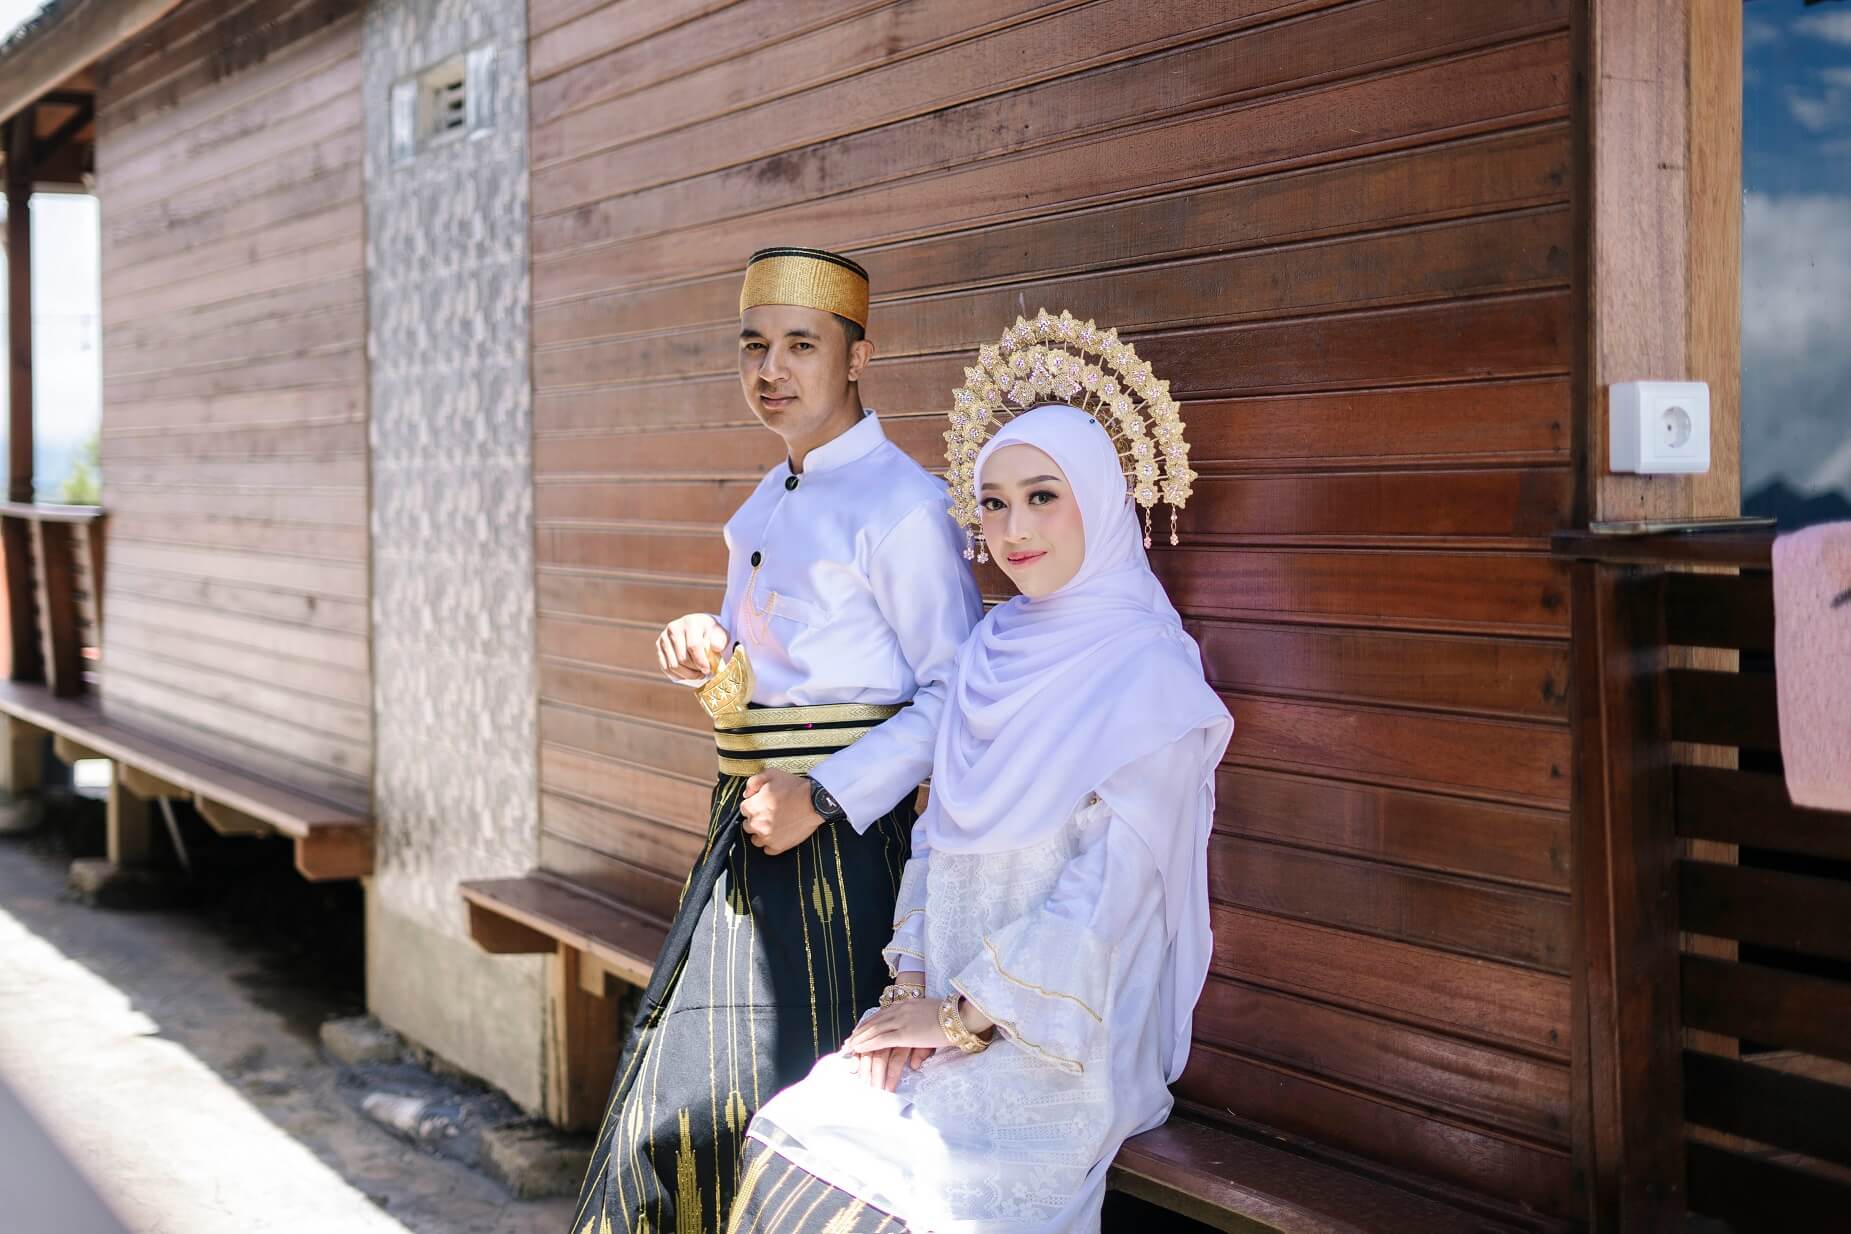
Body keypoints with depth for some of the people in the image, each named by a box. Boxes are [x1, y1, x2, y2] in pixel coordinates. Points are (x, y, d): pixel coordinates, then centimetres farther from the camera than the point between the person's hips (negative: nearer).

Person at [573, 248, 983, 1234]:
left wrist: (824, 797, -21)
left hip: (842, 843, -8)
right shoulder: (766, 503, 13)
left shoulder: (901, 505, -14)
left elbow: (957, 694, -18)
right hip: (746, 827, 8)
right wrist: (705, 646, 3)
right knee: (689, 1092, 12)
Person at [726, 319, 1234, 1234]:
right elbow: (938, 833, 13)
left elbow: (1106, 894, -15)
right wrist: (910, 984, -1)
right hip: (952, 1012, 6)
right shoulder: (991, 653, 11)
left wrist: (964, 1015, -11)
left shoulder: (1150, 679, -11)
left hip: (1069, 1045, -6)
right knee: (788, 1137, -16)